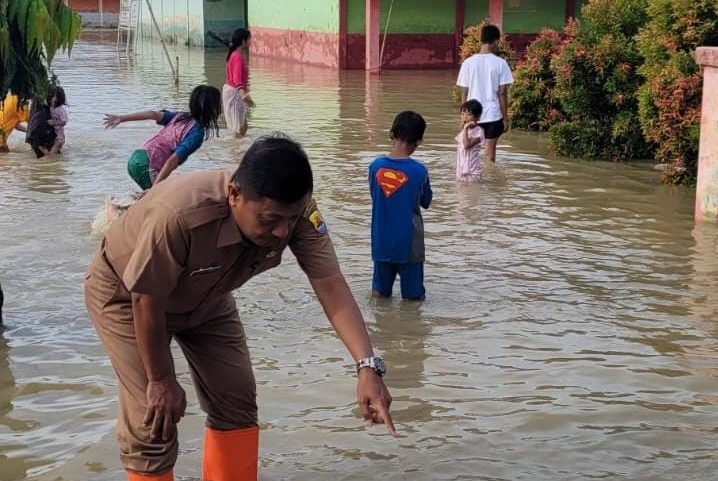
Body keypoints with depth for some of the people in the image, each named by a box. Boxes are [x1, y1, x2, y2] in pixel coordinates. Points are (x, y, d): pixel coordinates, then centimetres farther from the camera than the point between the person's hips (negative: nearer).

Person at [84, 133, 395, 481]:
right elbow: (146, 301, -30)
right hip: (127, 294, -5)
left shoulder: (296, 212, -28)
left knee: (236, 401, 2)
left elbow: (331, 286, -30)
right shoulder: (178, 215, -43)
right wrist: (161, 380, -18)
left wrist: (368, 367, -42)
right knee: (153, 420, -11)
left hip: (204, 298, 5)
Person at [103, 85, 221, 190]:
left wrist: (121, 118, -8)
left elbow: (154, 114, -1)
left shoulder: (180, 116, 11)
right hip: (148, 167, -8)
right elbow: (173, 160, -18)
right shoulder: (197, 132, -11)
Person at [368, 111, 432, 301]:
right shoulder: (419, 171, -15)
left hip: (381, 241, 4)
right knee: (413, 295, 8)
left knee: (379, 292, 17)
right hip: (408, 242, -3)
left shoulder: (376, 165, -6)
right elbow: (426, 202, 0)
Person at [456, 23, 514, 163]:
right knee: (490, 152, 5)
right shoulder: (500, 63, -7)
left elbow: (464, 93, 1)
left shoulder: (468, 62, -2)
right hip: (493, 115, -2)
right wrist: (505, 117, 1)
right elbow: (502, 93, -7)